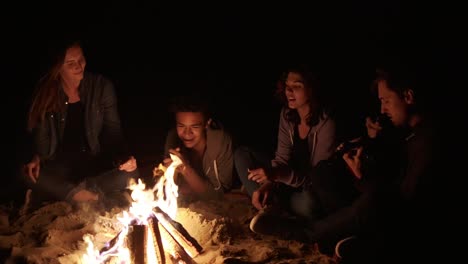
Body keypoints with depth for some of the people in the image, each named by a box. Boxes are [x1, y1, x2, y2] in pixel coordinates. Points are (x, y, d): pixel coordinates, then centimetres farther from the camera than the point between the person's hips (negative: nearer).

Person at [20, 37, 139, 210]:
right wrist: (36, 158, -20)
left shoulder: (102, 86, -9)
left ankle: (63, 194, -23)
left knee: (130, 174, -29)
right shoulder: (46, 91, -8)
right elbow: (40, 132, 1)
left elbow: (113, 129, -6)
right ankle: (90, 195, -22)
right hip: (60, 163, 1)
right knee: (28, 175, -28)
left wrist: (123, 157, -25)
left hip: (94, 161, -1)